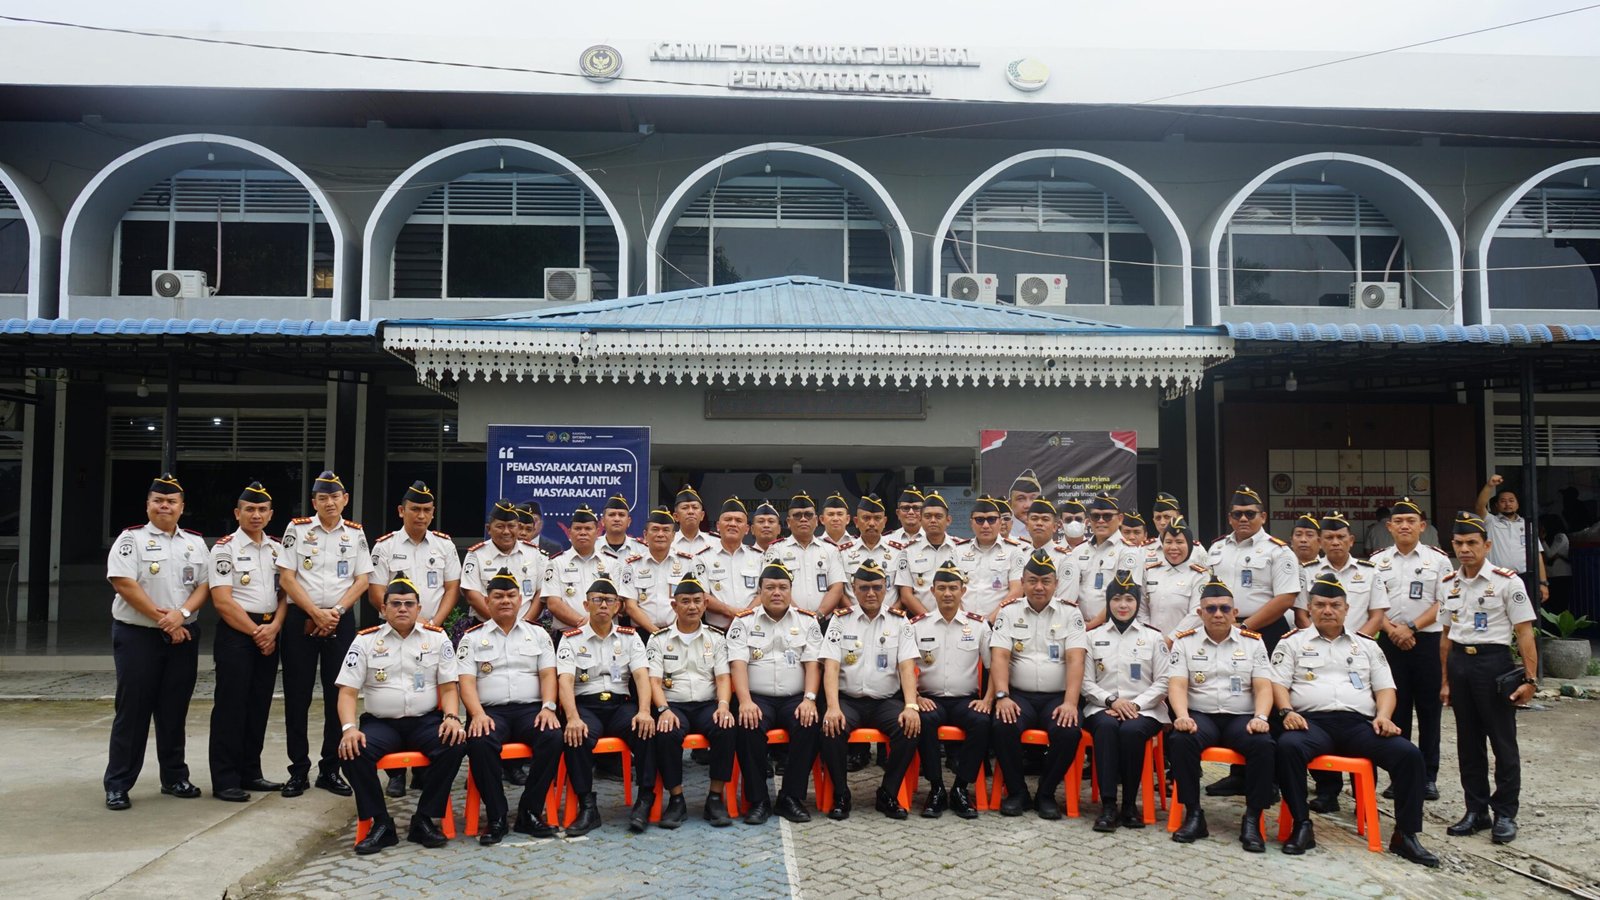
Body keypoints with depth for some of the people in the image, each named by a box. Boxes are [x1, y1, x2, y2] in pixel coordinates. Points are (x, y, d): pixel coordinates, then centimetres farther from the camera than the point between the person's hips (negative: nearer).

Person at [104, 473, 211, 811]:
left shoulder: (196, 543, 11)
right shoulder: (131, 539, -2)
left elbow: (204, 585, 6)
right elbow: (123, 583, -13)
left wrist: (182, 613, -13)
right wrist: (161, 618, -15)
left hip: (182, 637, 4)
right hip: (137, 636, -4)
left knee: (174, 710, 9)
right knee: (133, 710, -2)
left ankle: (174, 777, 20)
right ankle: (117, 785, 6)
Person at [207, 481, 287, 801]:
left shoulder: (278, 549, 13)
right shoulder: (225, 548, -4)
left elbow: (285, 593, 10)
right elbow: (222, 600, -11)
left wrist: (273, 628, -6)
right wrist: (255, 632, -12)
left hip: (269, 634, 6)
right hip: (236, 632, -5)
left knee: (259, 705, 10)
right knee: (231, 706, -4)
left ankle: (250, 773, 19)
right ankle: (225, 781, 0)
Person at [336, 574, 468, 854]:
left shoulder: (437, 638, 9)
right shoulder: (365, 641, 6)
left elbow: (448, 686, 6)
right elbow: (348, 691, 1)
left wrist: (452, 717, -14)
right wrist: (349, 728, -18)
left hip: (426, 720, 0)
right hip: (381, 723, 0)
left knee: (455, 744, -29)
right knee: (352, 751, -30)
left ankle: (424, 820, -15)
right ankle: (380, 824, -15)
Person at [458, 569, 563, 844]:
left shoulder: (538, 634, 17)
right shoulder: (472, 638, 13)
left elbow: (548, 674, 8)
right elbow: (466, 681, 1)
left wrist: (548, 707, -11)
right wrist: (478, 714, -17)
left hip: (531, 708, 1)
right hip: (491, 711, -1)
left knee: (553, 737, -31)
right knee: (479, 743, -34)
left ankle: (530, 812, -18)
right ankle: (496, 817, -21)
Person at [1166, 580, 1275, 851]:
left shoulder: (1253, 642, 11)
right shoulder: (1185, 641, 8)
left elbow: (1263, 687, 3)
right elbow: (1177, 685, -3)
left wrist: (1260, 717, -17)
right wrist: (1182, 716, -22)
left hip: (1241, 718, 1)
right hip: (1201, 716, 0)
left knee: (1264, 745, -31)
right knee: (1179, 740, -33)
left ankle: (1252, 820, -20)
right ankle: (1193, 814, -21)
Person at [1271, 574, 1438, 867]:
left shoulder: (1366, 645, 22)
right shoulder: (1293, 642, 14)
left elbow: (1385, 687, 16)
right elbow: (1278, 683, 6)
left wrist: (1383, 716, -4)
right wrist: (1287, 711, -14)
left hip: (1359, 723, 3)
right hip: (1312, 721, -2)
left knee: (1409, 754, -23)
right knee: (1287, 747, -36)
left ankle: (1405, 834, -12)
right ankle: (1302, 825, -23)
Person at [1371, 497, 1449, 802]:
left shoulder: (1438, 559, 2)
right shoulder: (1378, 561, 9)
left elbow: (1443, 604, -2)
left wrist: (1411, 627, -12)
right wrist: (1391, 628, -10)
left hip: (1428, 639, -2)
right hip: (1391, 641, 2)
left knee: (1429, 709, 3)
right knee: (1395, 708, 5)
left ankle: (1428, 777, 11)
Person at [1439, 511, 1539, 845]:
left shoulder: (1507, 582, -7)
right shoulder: (1447, 585, 8)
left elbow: (1524, 633, -8)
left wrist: (1530, 679, -13)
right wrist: (1446, 680, 13)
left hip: (1493, 660, -5)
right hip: (1459, 661, 5)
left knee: (1503, 741, 3)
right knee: (1468, 742, 11)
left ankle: (1505, 814, 13)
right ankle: (1475, 810, 21)